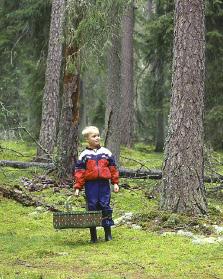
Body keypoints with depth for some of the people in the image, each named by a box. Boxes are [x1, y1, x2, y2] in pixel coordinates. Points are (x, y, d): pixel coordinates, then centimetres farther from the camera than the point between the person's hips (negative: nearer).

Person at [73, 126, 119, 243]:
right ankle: (93, 235, 8)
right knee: (92, 207, 1)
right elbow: (79, 171, 2)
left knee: (105, 207, 0)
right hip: (90, 185, -1)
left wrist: (115, 183, 7)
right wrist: (77, 187, -3)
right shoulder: (84, 155, 4)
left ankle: (108, 233, 9)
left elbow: (113, 168, 12)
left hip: (104, 184, 1)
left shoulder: (106, 153, 10)